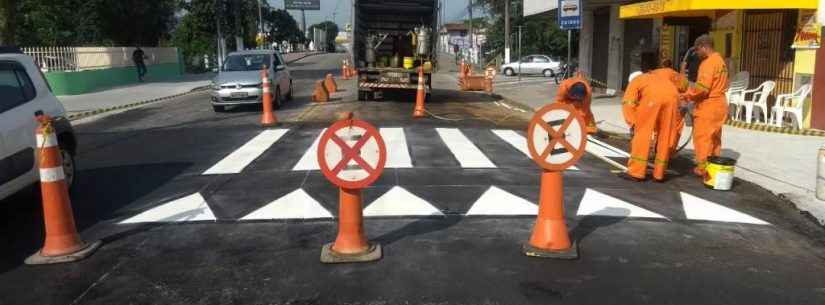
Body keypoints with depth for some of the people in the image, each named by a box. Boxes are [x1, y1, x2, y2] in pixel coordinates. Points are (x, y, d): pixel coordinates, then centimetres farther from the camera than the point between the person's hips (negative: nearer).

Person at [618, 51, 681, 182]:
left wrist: (633, 123, 15)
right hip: (672, 96, 4)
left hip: (653, 96, -3)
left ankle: (636, 172, 5)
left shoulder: (637, 79, 33)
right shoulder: (665, 73, 43)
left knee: (642, 134, 6)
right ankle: (659, 174, 19)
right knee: (665, 136, 13)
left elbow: (627, 102, 17)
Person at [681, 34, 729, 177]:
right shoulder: (720, 60, 15)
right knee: (715, 138, 16)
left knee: (702, 137, -2)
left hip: (708, 106, -10)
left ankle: (703, 168, 2)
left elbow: (702, 87, -24)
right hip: (719, 104, 10)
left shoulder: (708, 63, -17)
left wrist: (686, 96, -14)